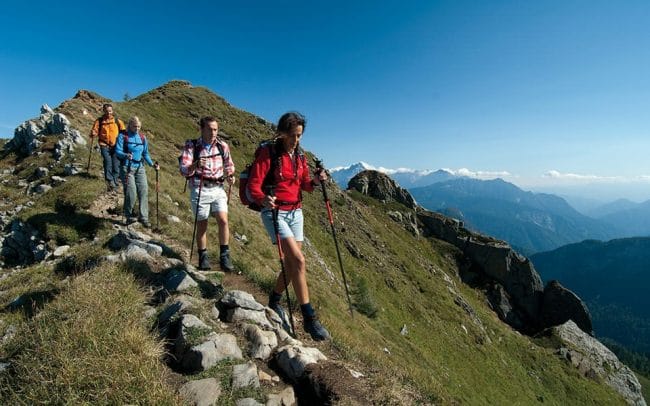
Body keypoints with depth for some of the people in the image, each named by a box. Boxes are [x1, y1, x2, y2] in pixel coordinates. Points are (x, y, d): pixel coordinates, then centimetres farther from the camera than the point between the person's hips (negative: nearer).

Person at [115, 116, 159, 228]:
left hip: (140, 168, 5)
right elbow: (117, 151, -11)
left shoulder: (142, 138, 13)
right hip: (127, 167, -4)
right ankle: (129, 216, 9)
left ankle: (144, 217, 3)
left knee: (144, 191, -3)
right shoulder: (123, 136, -2)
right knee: (131, 193, -9)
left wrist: (152, 164, 7)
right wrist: (126, 155, -31)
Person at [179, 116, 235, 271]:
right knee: (202, 224, 6)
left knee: (223, 220, -11)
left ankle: (224, 256, 3)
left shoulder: (222, 146, 1)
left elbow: (229, 165, 18)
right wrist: (194, 166, -34)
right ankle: (203, 257, 23)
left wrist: (230, 176, -1)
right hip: (199, 190, -1)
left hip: (218, 189, 2)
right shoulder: (191, 145, -6)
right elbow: (184, 170, -14)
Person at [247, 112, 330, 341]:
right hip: (274, 212, -7)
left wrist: (315, 181, -8)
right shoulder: (268, 154, -10)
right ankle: (309, 319, -7)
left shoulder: (300, 156, 9)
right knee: (299, 261, -17)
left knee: (292, 264, 10)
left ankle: (274, 302, 34)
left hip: (296, 212, 7)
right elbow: (254, 185, -15)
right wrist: (263, 200, -36)